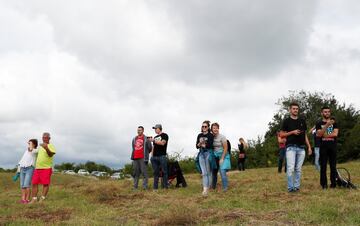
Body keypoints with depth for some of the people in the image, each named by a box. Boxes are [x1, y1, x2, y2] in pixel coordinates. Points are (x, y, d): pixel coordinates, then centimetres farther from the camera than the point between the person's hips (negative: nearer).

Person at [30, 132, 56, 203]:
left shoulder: (50, 146, -2)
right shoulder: (40, 146, 21)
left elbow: (51, 154, -22)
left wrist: (46, 148, -38)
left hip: (46, 168, -7)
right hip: (37, 168, 7)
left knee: (45, 184, -6)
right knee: (34, 183, 3)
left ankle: (42, 199, -1)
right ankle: (34, 199, 6)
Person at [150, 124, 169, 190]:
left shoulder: (164, 135, 3)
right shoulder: (155, 137, 22)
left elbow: (162, 143, -13)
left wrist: (154, 140, -10)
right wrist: (152, 155, 12)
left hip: (162, 156, -6)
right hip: (155, 157, 6)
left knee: (164, 172, -5)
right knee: (156, 172, 5)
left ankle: (165, 186, -3)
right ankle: (155, 187, 6)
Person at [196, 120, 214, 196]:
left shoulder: (211, 135, -2)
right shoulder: (199, 135, 13)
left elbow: (210, 145, -14)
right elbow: (197, 146, 6)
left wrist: (202, 144, -9)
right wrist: (200, 143, -13)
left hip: (208, 153, -3)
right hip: (201, 154, 3)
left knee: (208, 172, 1)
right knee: (204, 172, -4)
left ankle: (208, 187, 6)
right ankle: (205, 188, -9)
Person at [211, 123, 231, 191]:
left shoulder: (222, 137, -11)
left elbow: (225, 148, -11)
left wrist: (222, 158, -14)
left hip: (223, 155, -4)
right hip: (215, 156, 4)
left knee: (222, 171, -17)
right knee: (214, 172, 7)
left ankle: (225, 188, -8)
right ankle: (213, 187, 22)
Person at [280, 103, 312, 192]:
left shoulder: (302, 121, 16)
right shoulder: (287, 121, 3)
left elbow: (305, 135, 18)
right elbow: (281, 134, 2)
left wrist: (309, 146, 10)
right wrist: (292, 132, -11)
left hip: (301, 148, 4)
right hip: (291, 147, -4)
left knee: (298, 169, 6)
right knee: (290, 168, -9)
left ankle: (297, 186, 11)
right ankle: (290, 187, -3)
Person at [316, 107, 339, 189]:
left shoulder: (334, 123, 10)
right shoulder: (319, 124, 6)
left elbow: (335, 134, -3)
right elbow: (319, 134, -10)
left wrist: (324, 135, -7)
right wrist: (327, 125, -19)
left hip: (332, 147, 1)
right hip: (323, 147, -1)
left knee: (333, 166, 1)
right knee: (323, 166, -2)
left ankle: (333, 183, 6)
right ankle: (324, 184, 3)